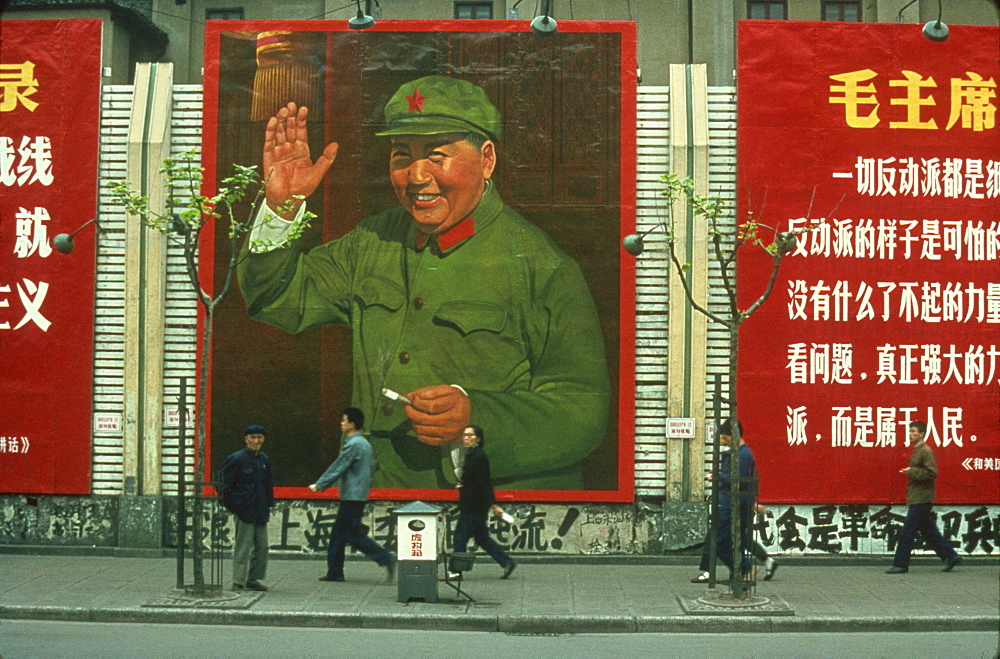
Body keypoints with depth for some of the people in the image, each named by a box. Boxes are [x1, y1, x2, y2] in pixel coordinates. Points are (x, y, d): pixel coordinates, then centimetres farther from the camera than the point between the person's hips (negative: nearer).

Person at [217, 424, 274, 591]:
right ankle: (238, 582, 2)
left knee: (262, 546, 8)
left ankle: (253, 579, 18)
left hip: (260, 511, 7)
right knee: (243, 547, -4)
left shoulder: (264, 459, 11)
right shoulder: (236, 459, -10)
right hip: (244, 511, -7)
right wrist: (231, 504, -8)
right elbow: (222, 482, -8)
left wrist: (268, 504, 16)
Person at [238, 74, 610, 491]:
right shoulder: (372, 244, 8)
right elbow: (281, 299, 16)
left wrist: (476, 418, -29)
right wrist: (282, 206, 0)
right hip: (376, 485, 0)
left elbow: (586, 410, -15)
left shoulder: (542, 268, -12)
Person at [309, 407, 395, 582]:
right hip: (360, 494, 10)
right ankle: (335, 572, 14)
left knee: (353, 535, -7)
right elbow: (372, 467, 19)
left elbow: (338, 468, -14)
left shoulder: (353, 444, -16)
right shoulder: (365, 443, 14)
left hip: (352, 496, -10)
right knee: (338, 532, 12)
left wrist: (319, 485, -6)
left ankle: (386, 559, -10)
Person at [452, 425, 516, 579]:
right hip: (470, 506, 10)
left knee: (460, 537, -2)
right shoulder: (471, 455, 13)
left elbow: (485, 483, -21)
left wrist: (493, 505, -23)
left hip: (474, 507, -10)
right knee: (481, 537, 13)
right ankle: (507, 562, 15)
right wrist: (461, 484, 6)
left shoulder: (478, 457, -16)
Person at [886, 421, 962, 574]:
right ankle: (950, 557, 21)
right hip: (916, 497, 10)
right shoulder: (917, 451, 17)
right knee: (928, 531, 14)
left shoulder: (926, 451, -13)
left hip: (921, 499, -10)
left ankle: (900, 565, -3)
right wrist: (909, 472, 12)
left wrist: (912, 471, -20)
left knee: (907, 532, -7)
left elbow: (932, 473, -20)